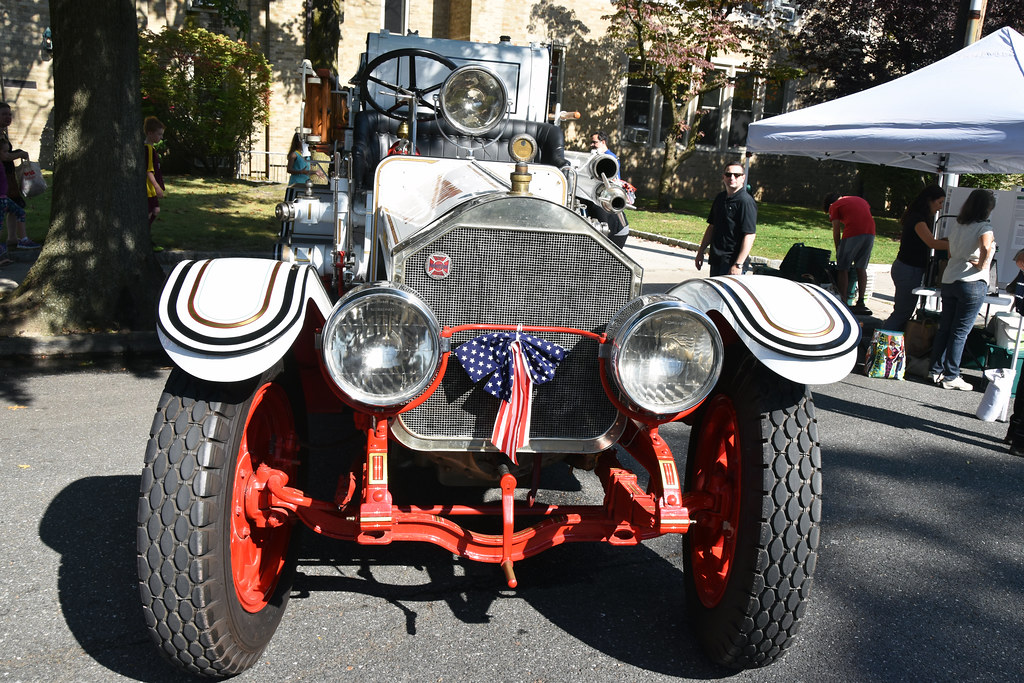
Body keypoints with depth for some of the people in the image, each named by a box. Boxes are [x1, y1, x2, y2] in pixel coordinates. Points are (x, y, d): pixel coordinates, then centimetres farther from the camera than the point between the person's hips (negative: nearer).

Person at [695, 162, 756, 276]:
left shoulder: (746, 201, -12)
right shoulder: (720, 198, 13)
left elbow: (749, 236, -18)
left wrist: (738, 265, -22)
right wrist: (700, 252, 19)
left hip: (732, 263, -8)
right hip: (716, 260, 8)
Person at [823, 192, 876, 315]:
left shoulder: (835, 206, 13)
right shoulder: (861, 200, 31)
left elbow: (836, 232, 8)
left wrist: (838, 251, 18)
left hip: (852, 234, -6)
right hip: (870, 233, 6)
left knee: (843, 268, 3)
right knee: (861, 268, 14)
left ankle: (843, 304, -1)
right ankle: (861, 302, 12)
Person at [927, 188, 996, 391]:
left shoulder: (957, 226, 11)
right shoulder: (984, 226, -9)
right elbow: (986, 247, -28)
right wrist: (982, 265, -13)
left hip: (949, 281, 6)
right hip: (973, 283, -6)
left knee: (944, 328, 13)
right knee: (960, 332, -1)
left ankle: (936, 370, 18)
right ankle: (951, 377, 5)